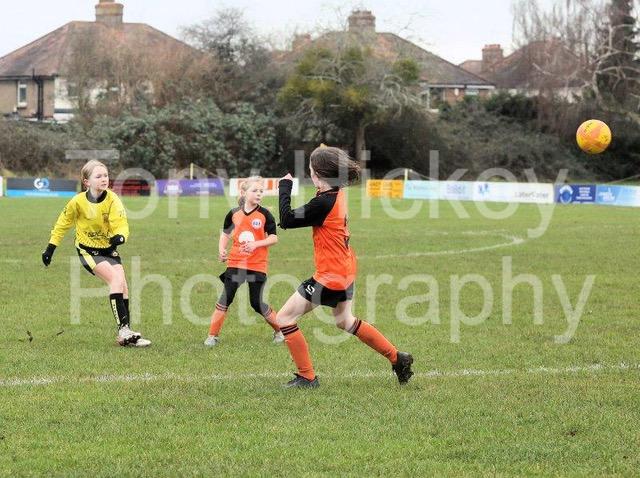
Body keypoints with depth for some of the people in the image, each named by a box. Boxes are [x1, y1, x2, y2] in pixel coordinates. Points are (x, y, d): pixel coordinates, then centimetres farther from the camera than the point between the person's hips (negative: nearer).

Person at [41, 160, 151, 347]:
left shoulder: (112, 199, -14)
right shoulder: (78, 201, -17)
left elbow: (120, 223, -22)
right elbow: (63, 224, -1)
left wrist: (120, 236, -44)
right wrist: (51, 247, 2)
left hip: (108, 248, 4)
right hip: (88, 249, -4)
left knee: (122, 283, -6)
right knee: (115, 279, -22)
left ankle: (125, 335, 3)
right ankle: (123, 330, -24)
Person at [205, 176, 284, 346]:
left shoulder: (264, 215, -5)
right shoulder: (234, 214, 3)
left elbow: (273, 238, -5)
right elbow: (225, 234, 15)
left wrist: (256, 244, -21)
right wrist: (222, 250, -2)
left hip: (257, 265, -2)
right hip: (235, 263, 2)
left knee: (256, 303, -2)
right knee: (225, 298, -4)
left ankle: (280, 331, 19)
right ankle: (213, 335, 3)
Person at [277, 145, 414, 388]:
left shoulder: (323, 203, -25)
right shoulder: (337, 194, 2)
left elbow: (286, 220, -19)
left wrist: (285, 186, -7)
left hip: (330, 276, -9)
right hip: (346, 270, 9)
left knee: (285, 318, -2)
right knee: (345, 321, 29)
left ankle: (307, 377, 4)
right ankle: (397, 358, 34)